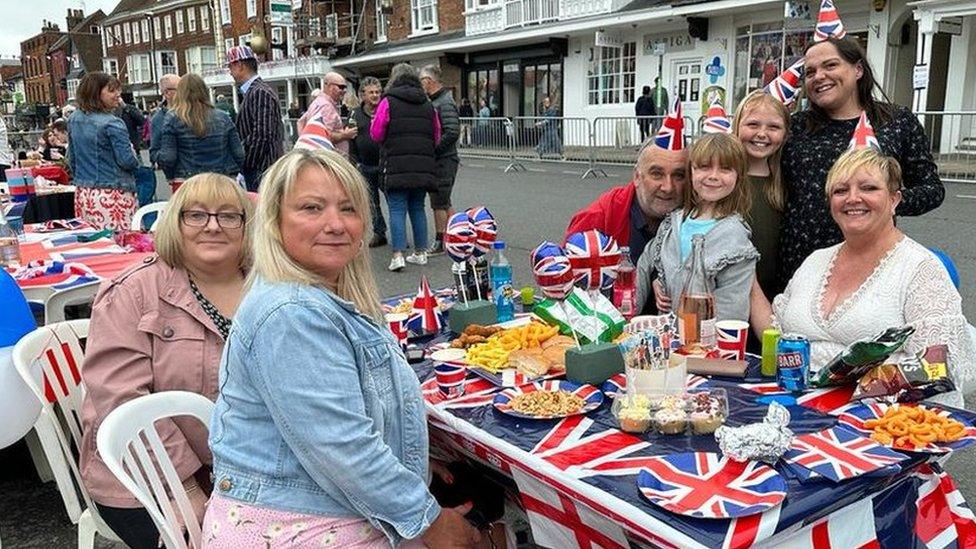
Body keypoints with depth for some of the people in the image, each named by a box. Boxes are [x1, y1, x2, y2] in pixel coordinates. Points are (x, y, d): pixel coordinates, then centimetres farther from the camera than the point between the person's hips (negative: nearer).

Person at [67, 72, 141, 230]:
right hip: (112, 196, -8)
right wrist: (134, 161, 8)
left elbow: (72, 159, 17)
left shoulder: (74, 120, 9)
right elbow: (127, 161, -14)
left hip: (83, 194, 8)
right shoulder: (112, 123, -13)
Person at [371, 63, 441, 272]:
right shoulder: (428, 105, 11)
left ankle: (398, 255, -9)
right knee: (417, 208, 13)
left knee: (397, 209, -2)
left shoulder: (388, 102, -3)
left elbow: (376, 134, -3)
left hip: (396, 166, -4)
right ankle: (420, 252, 16)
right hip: (424, 167, 4)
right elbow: (436, 137, 12)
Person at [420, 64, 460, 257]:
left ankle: (440, 242, 8)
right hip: (440, 160, 10)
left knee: (439, 203, -1)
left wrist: (432, 149, -20)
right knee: (444, 202, 16)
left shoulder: (444, 103, -16)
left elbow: (452, 132, -25)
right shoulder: (435, 101, 15)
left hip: (444, 160, -10)